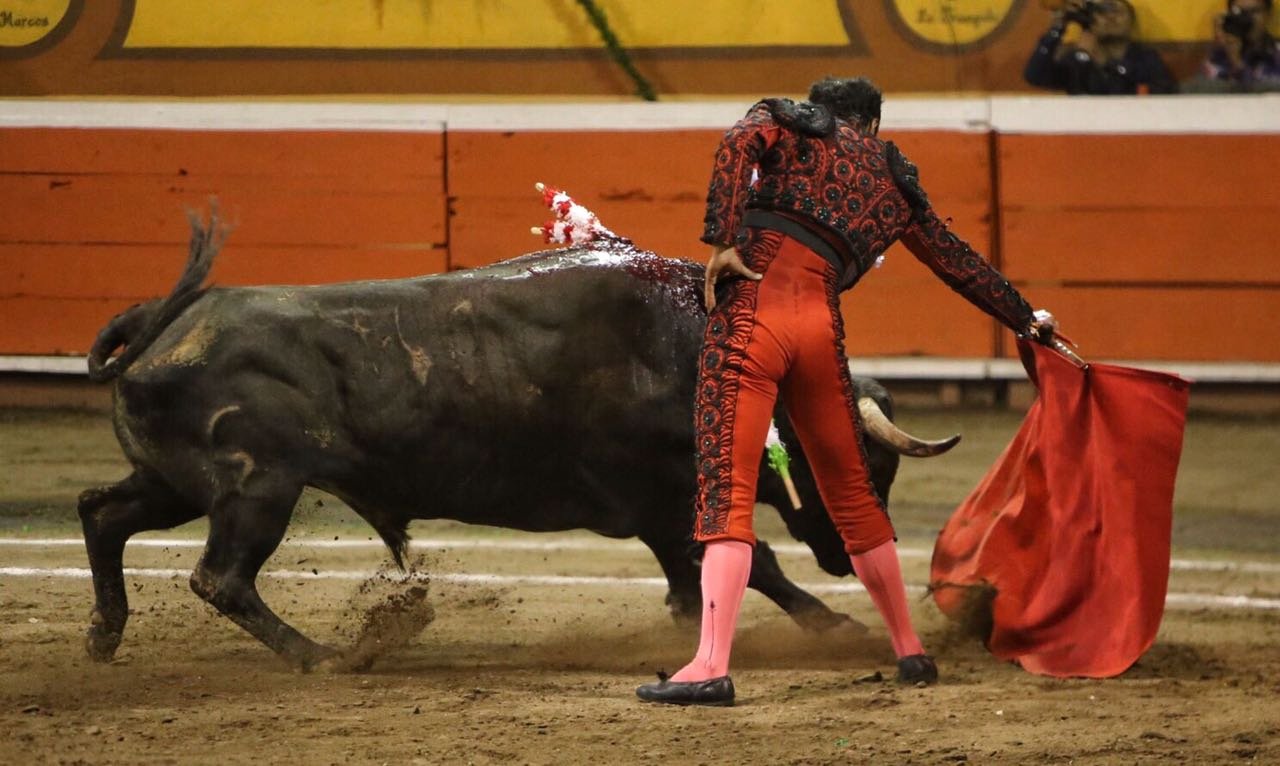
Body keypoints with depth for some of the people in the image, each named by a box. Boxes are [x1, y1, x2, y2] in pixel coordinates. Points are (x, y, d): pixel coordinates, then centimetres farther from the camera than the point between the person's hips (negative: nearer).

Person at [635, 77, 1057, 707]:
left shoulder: (788, 122, 16)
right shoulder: (895, 181, 25)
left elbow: (738, 142, -7)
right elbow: (959, 263, 34)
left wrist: (720, 240, -12)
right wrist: (1026, 320, 47)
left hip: (751, 307, -4)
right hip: (821, 328, 4)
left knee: (727, 490, -10)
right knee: (851, 495, 20)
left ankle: (711, 667, -22)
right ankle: (910, 651, 31)